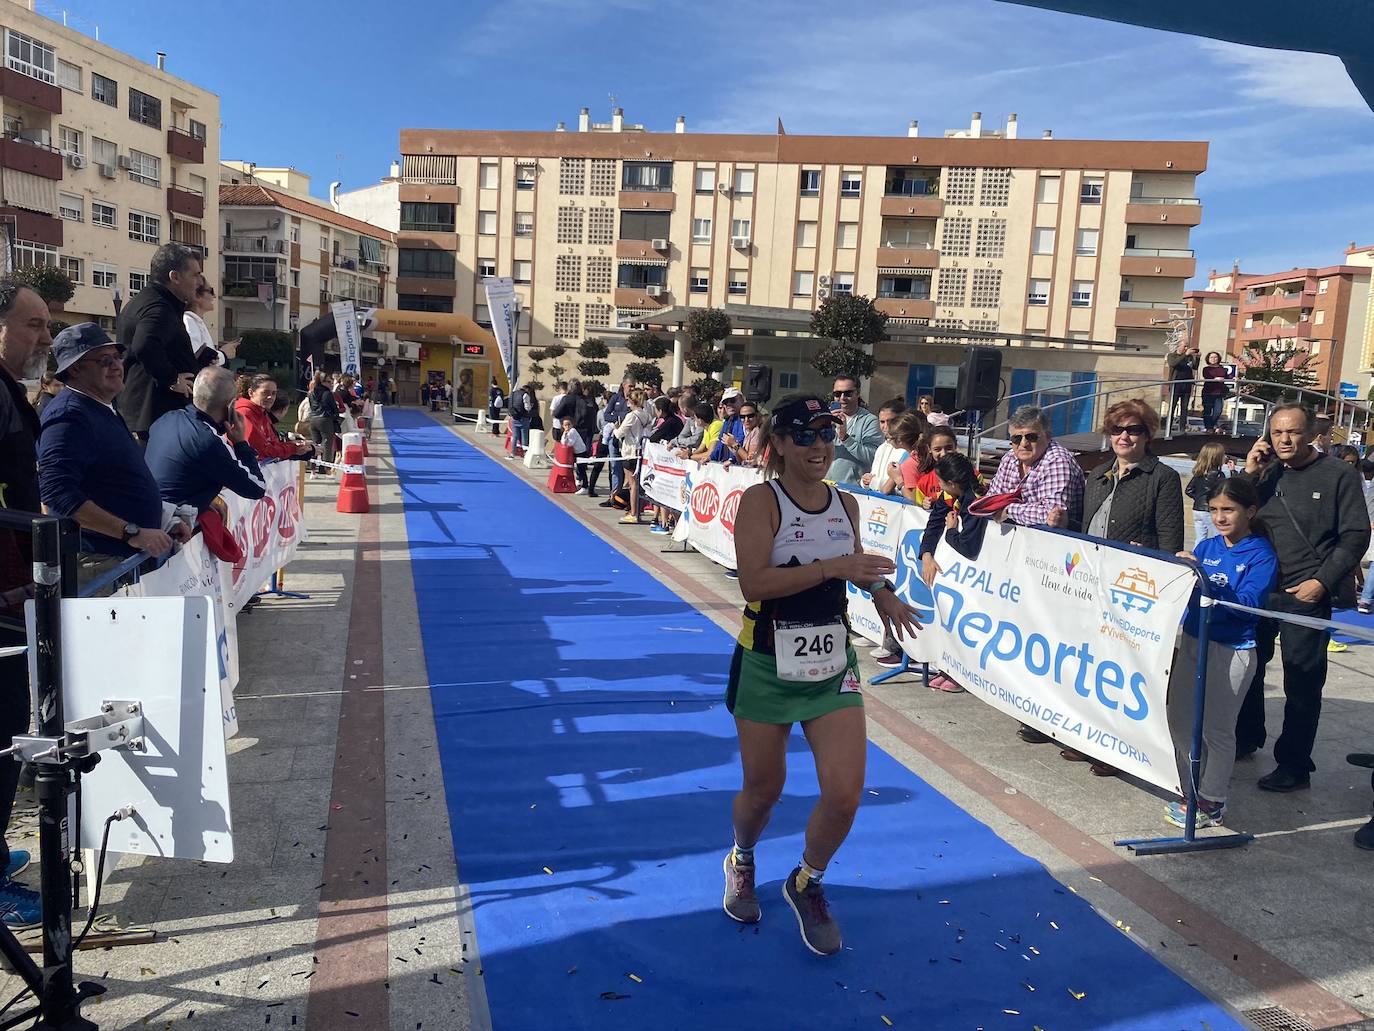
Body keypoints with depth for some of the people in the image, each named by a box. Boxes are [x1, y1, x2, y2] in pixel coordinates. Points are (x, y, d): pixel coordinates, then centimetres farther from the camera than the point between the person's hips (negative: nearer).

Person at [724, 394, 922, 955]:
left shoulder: (846, 504, 4)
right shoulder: (761, 500, -13)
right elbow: (753, 583, -25)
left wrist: (881, 590, 3)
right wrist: (831, 567, -29)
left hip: (832, 664, 4)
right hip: (766, 666, -4)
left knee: (845, 793, -5)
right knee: (764, 788, 12)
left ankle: (806, 883, 26)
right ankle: (741, 862, 47)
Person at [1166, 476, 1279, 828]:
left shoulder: (1261, 555, -8)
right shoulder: (1206, 546, 7)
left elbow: (1247, 604, -20)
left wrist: (1205, 579, -30)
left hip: (1231, 650, -6)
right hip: (1191, 641, 6)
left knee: (1216, 729, 3)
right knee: (1180, 721, 12)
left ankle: (1211, 802, 17)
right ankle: (1192, 791, 28)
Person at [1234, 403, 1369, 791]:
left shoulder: (1339, 475, -4)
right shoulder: (1265, 472, 7)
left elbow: (1355, 536, -6)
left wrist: (1323, 581, -14)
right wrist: (1247, 473, -8)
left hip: (1306, 597, -4)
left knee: (1302, 684, 1)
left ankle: (1294, 765, 11)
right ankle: (1246, 738, 34)